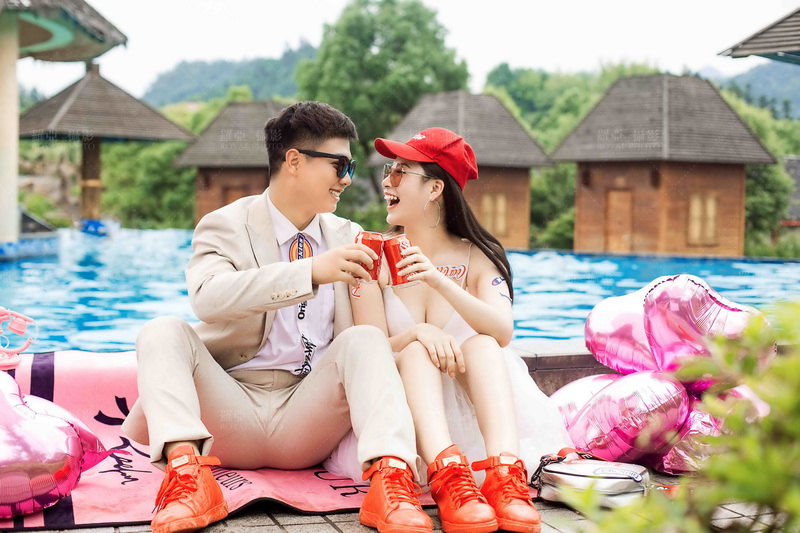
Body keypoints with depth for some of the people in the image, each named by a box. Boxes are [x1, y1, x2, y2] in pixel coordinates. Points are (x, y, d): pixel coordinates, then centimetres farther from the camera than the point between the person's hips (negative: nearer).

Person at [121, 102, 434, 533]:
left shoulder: (346, 236, 13)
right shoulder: (226, 226, -1)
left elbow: (384, 327, 11)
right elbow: (207, 297, -24)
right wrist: (311, 271, -34)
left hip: (307, 417, 2)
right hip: (230, 409, -2)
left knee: (365, 339, -23)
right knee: (163, 332, -23)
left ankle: (390, 478, -43)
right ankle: (187, 469, -43)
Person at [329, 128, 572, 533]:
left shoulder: (477, 257, 2)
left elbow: (502, 332, -18)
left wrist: (439, 281, -33)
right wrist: (416, 334, -31)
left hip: (471, 405, 1)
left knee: (482, 345, -26)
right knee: (416, 351, -29)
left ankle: (505, 477, -48)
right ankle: (448, 479, -54)